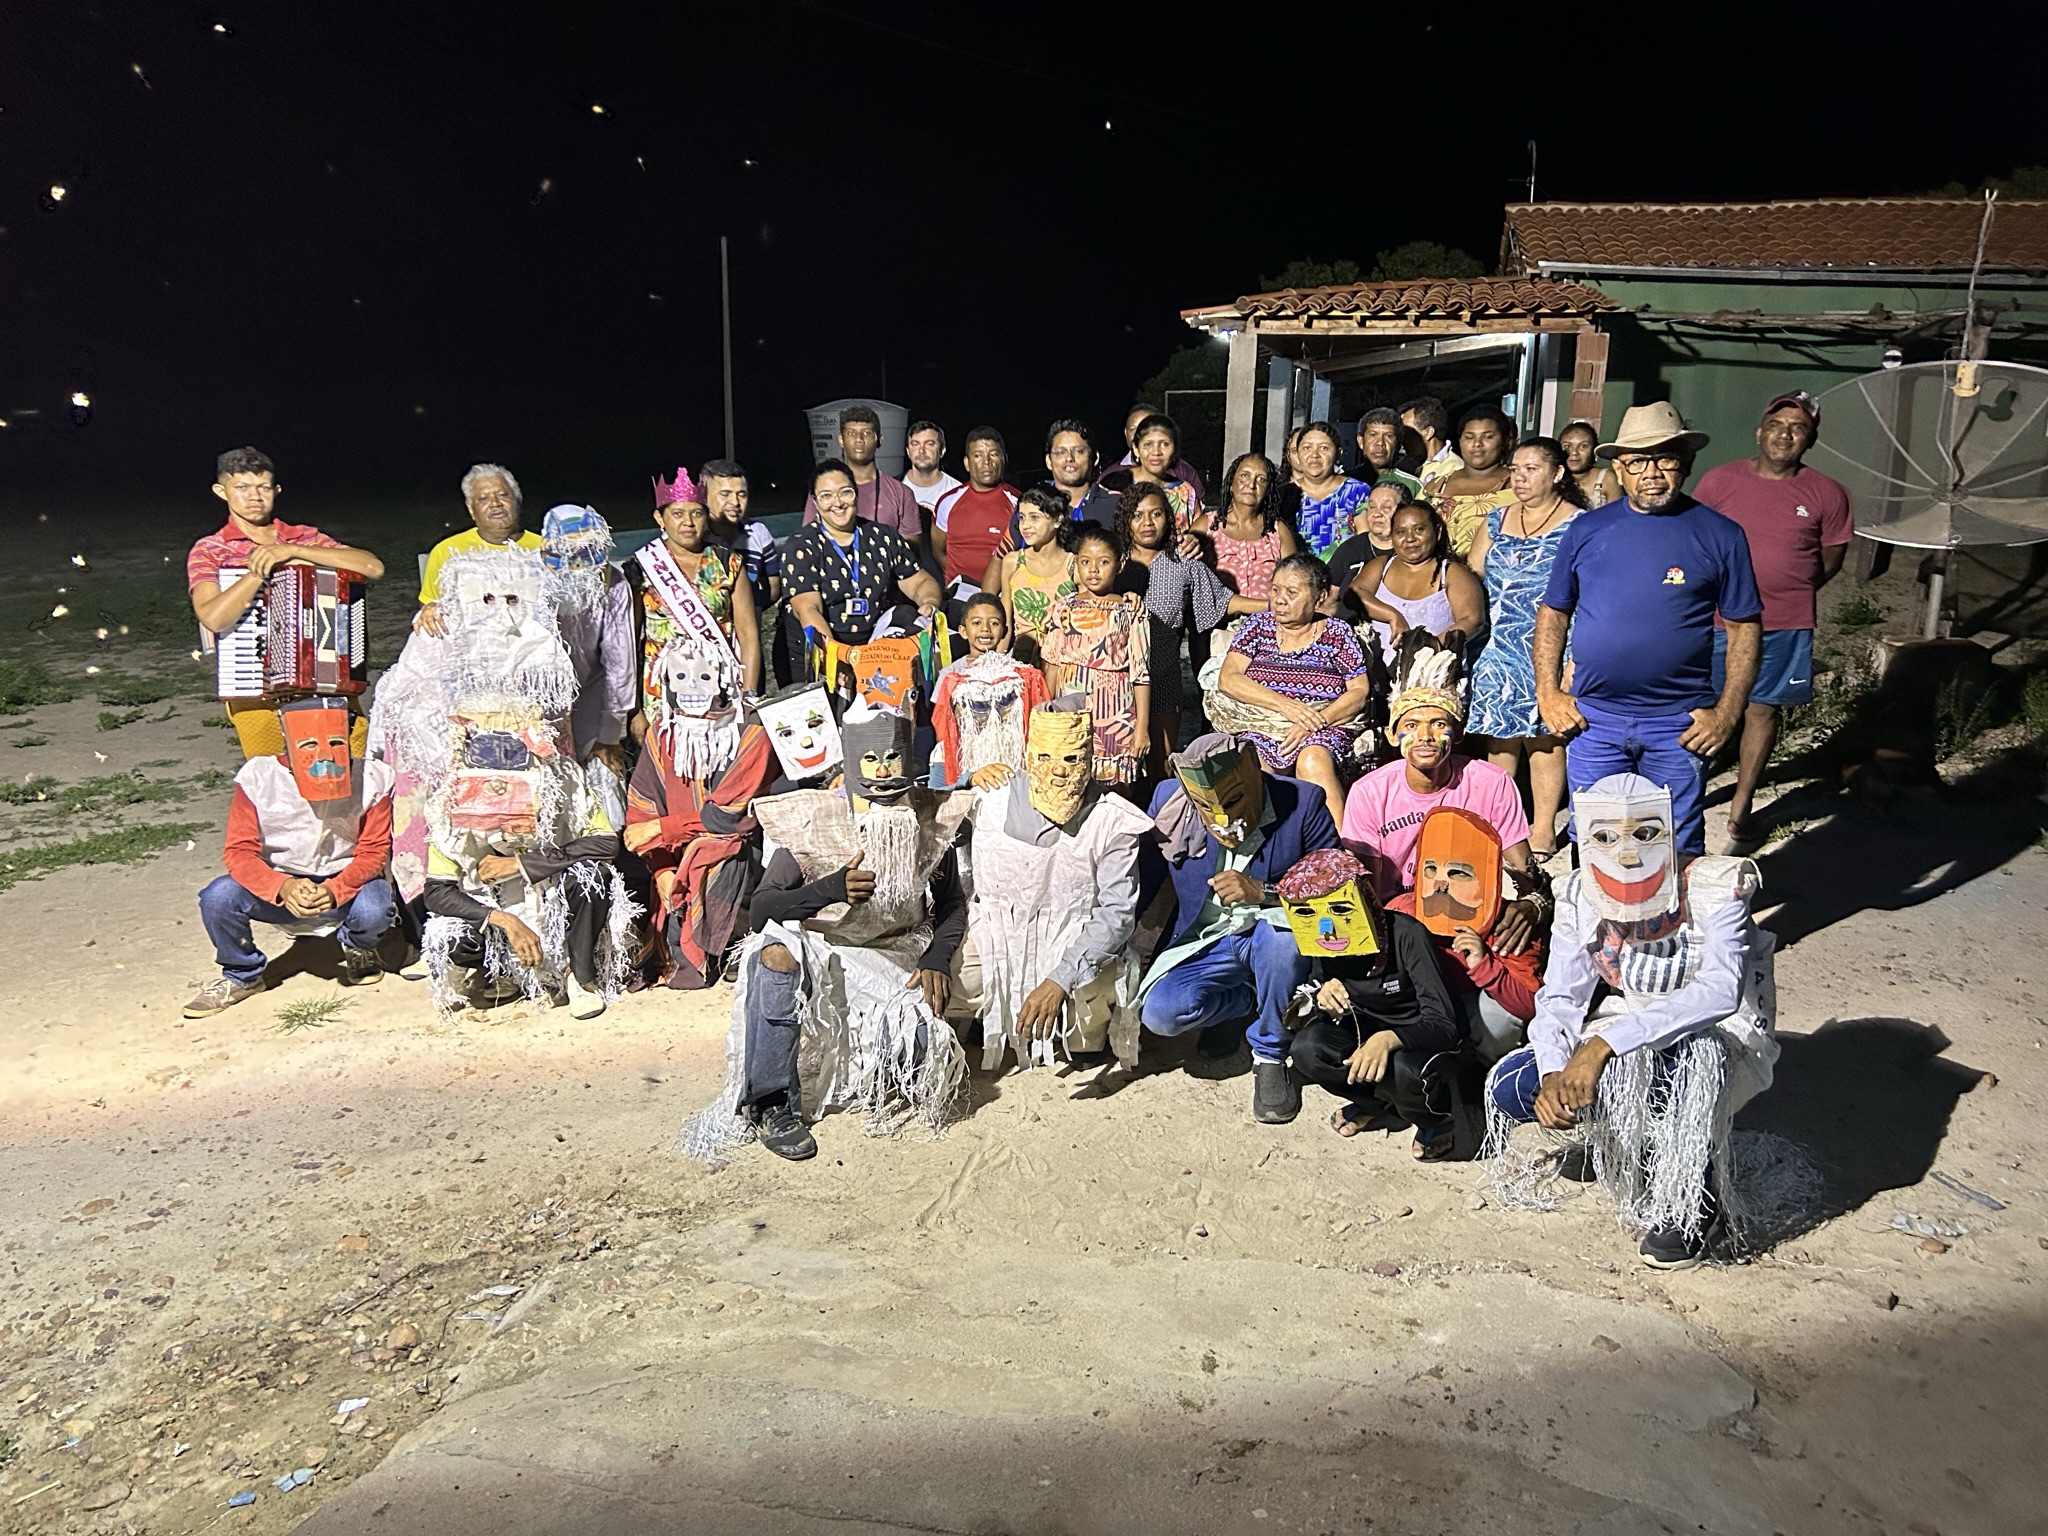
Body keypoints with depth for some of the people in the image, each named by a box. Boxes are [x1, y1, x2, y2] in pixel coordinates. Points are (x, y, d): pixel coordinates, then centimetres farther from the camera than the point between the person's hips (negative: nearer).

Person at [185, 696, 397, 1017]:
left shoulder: (371, 780, -15)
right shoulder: (259, 778, -15)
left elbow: (373, 852, -13)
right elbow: (239, 852, -16)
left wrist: (334, 890, -33)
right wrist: (283, 887, -36)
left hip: (346, 884, -1)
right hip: (280, 885, 1)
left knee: (373, 909, -34)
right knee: (217, 898, -27)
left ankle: (359, 950, 8)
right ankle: (242, 975, 5)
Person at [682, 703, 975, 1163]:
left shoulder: (930, 817, -3)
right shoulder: (813, 819, -12)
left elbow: (952, 904, 11)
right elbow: (759, 912, -19)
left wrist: (937, 959, -8)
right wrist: (831, 889, -35)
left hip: (895, 959, 2)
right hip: (820, 951, -1)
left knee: (923, 1049, -27)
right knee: (777, 949, -36)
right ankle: (774, 1105, -23)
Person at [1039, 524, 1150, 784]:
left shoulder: (1130, 613, -1)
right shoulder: (1064, 607, 6)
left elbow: (1141, 674, -2)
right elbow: (1052, 664, 11)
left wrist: (1142, 727, -5)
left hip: (1115, 718, -2)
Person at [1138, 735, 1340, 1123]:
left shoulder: (1303, 803, -16)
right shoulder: (1168, 799, -9)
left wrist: (1262, 892, -27)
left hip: (1274, 935, -2)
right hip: (1204, 942, 2)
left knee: (1281, 933, -38)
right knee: (1160, 1013, -25)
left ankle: (1270, 1055, -12)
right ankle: (1244, 1000, 10)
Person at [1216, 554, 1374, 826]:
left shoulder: (1337, 633, 10)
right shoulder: (1258, 625, 13)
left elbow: (1360, 692, 3)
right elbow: (1228, 679, 1)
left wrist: (1314, 722, -14)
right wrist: (1283, 704, -13)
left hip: (1323, 731, -1)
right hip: (1260, 729, 1)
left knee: (1314, 761, -36)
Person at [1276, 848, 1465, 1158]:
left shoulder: (1405, 935, -28)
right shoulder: (1324, 947, -12)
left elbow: (1443, 1024, -31)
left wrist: (1389, 1039, -50)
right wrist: (1320, 998, -28)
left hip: (1421, 1036, -4)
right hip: (1363, 1027, 4)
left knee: (1405, 1071, -38)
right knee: (1306, 1050, -25)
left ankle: (1434, 1119, -1)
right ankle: (1374, 1098, 3)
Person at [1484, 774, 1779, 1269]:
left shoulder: (1713, 887, -21)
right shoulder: (1580, 895, -7)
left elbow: (1720, 991, -35)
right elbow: (1560, 996, -7)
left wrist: (1606, 1042, -43)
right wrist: (1554, 1073, -28)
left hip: (1718, 1035, -4)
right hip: (1621, 1034, 5)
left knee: (1689, 1056, -41)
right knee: (1508, 1086, -16)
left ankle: (1698, 1202, -15)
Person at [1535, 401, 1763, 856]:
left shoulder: (1719, 535, -1)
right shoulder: (1587, 529, 4)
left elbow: (1745, 627, 1)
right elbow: (1553, 612, 11)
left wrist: (1727, 713, -7)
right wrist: (1547, 692, 0)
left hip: (1680, 725, -1)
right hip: (1593, 719, 2)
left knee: (1679, 854, 8)